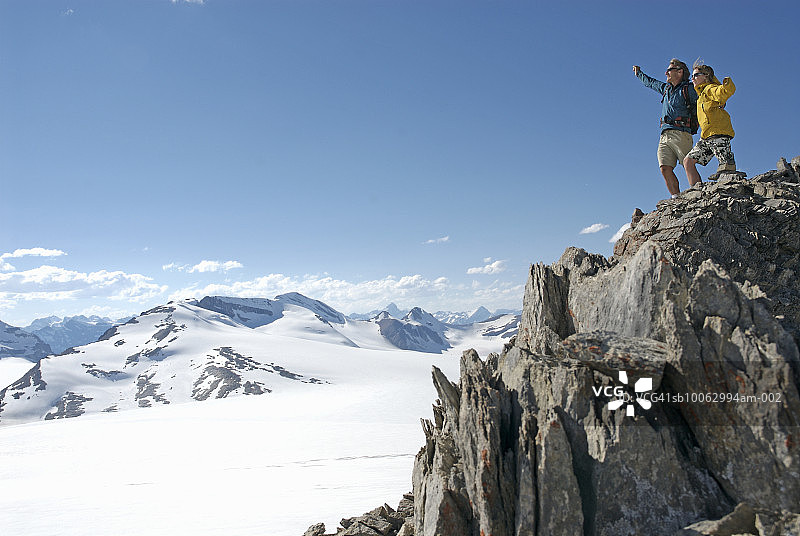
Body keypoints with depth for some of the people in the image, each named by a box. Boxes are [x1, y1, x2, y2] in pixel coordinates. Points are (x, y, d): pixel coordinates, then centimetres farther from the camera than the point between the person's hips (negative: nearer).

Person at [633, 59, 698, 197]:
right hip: (665, 135, 6)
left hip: (680, 134, -5)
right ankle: (677, 199, -13)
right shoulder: (666, 88, 24)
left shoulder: (689, 89, 5)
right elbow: (651, 83, 43)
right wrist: (639, 73, 55)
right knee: (665, 168, -11)